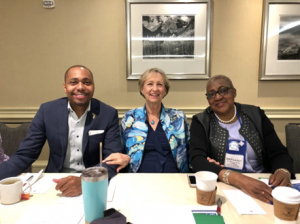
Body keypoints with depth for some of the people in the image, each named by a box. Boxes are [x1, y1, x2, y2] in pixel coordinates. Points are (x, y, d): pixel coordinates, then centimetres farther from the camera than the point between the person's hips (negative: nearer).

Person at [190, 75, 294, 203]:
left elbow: (278, 153, 3)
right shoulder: (200, 121, -4)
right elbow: (197, 161, -17)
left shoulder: (256, 115, 5)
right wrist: (237, 179, -31)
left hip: (261, 185, 3)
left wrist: (283, 172, -20)